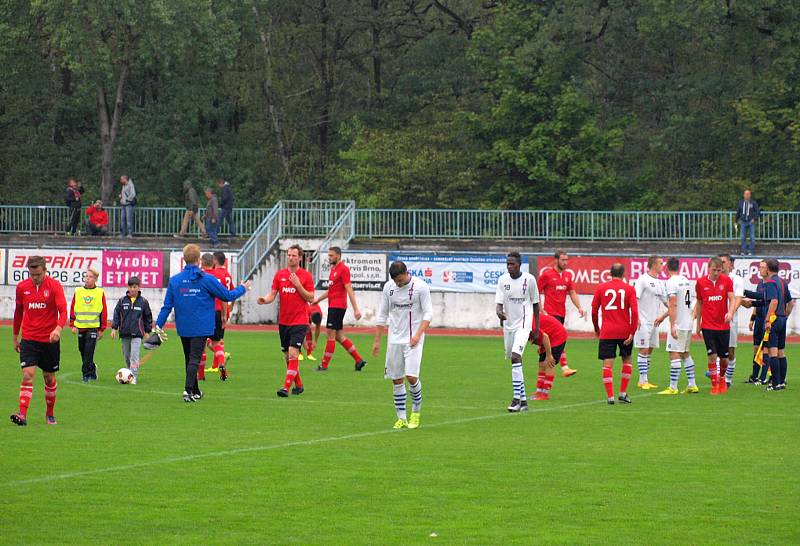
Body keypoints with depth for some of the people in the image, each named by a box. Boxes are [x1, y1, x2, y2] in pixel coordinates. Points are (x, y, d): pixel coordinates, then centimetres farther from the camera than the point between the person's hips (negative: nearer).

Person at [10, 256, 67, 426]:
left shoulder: (55, 286, -8)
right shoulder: (22, 287, 1)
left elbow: (63, 311, -15)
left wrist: (58, 328, -34)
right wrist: (15, 337, 18)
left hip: (50, 340, -1)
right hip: (29, 339, 1)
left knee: (49, 378, 10)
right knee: (27, 375, -14)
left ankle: (50, 413, 28)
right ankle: (22, 415, -20)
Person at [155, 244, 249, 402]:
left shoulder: (174, 280, 0)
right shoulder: (207, 279, -9)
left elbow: (167, 305, 0)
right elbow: (228, 296, 0)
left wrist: (159, 325, 5)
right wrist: (243, 288, 18)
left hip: (183, 328, 4)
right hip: (201, 328, -4)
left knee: (189, 358, 17)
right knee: (194, 359, -7)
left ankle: (195, 391, 28)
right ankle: (188, 390, -23)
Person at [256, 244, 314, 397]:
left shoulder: (306, 276, -3)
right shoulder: (279, 275, 7)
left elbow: (310, 298, -5)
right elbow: (273, 294, 5)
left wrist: (298, 284, -16)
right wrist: (264, 300, -16)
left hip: (299, 321, -5)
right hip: (283, 321, 5)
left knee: (293, 354, -16)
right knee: (287, 356, 10)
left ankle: (286, 387, -19)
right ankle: (298, 385, 24)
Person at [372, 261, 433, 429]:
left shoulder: (420, 286, -8)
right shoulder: (388, 287, 4)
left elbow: (428, 313, -6)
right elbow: (382, 315, 12)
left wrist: (418, 335, -18)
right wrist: (377, 341, 9)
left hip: (413, 339, -4)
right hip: (394, 339, 4)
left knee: (411, 376, -14)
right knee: (396, 379, 3)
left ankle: (416, 410, 9)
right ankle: (401, 418, 10)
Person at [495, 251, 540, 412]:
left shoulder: (529, 279, -6)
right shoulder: (502, 280, 1)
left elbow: (535, 304, 4)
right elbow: (499, 302, -5)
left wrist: (536, 328, 7)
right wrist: (499, 312, -29)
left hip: (524, 323, -4)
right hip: (508, 324, 4)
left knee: (515, 357, -21)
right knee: (515, 361, 10)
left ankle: (517, 398, -20)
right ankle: (523, 399, 20)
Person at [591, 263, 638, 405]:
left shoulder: (601, 288, 2)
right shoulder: (629, 289, 0)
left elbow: (594, 310, 4)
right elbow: (634, 312, -8)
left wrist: (596, 328, 17)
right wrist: (632, 332, -5)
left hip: (607, 333, 0)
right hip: (625, 332, 1)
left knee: (607, 364, 0)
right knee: (627, 360, 19)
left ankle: (610, 396, -8)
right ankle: (623, 393, 15)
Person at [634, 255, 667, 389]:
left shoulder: (659, 282, 14)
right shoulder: (643, 280, -11)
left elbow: (665, 301, 21)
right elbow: (635, 299, -16)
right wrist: (636, 318, -23)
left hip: (654, 322, 8)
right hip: (643, 321, -8)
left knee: (650, 350, 10)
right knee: (644, 350, -7)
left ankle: (646, 379, 15)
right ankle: (642, 380, -6)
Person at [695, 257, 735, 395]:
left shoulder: (727, 280, -1)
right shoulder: (701, 283, 0)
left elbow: (732, 299, -6)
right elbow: (699, 303, 10)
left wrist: (730, 312, -27)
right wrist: (698, 323, 13)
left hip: (724, 325, 1)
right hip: (708, 326, -1)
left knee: (724, 358, 7)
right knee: (712, 355, -11)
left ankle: (722, 378, 35)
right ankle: (714, 385, 0)